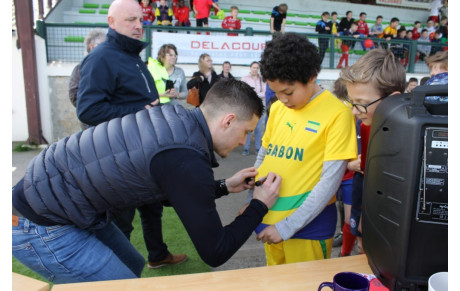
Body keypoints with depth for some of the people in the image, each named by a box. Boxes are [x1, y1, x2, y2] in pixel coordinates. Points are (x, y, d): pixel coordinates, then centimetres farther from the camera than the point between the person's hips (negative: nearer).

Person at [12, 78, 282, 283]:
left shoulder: (177, 118, -4)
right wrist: (260, 205, -8)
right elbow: (215, 253, -19)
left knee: (133, 265, 21)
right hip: (41, 227, -9)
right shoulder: (186, 160, -29)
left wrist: (224, 187, 9)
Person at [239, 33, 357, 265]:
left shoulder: (337, 113, -11)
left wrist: (287, 227, -17)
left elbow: (330, 181, -15)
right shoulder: (277, 108, 4)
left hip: (308, 225, -5)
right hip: (269, 219, 5)